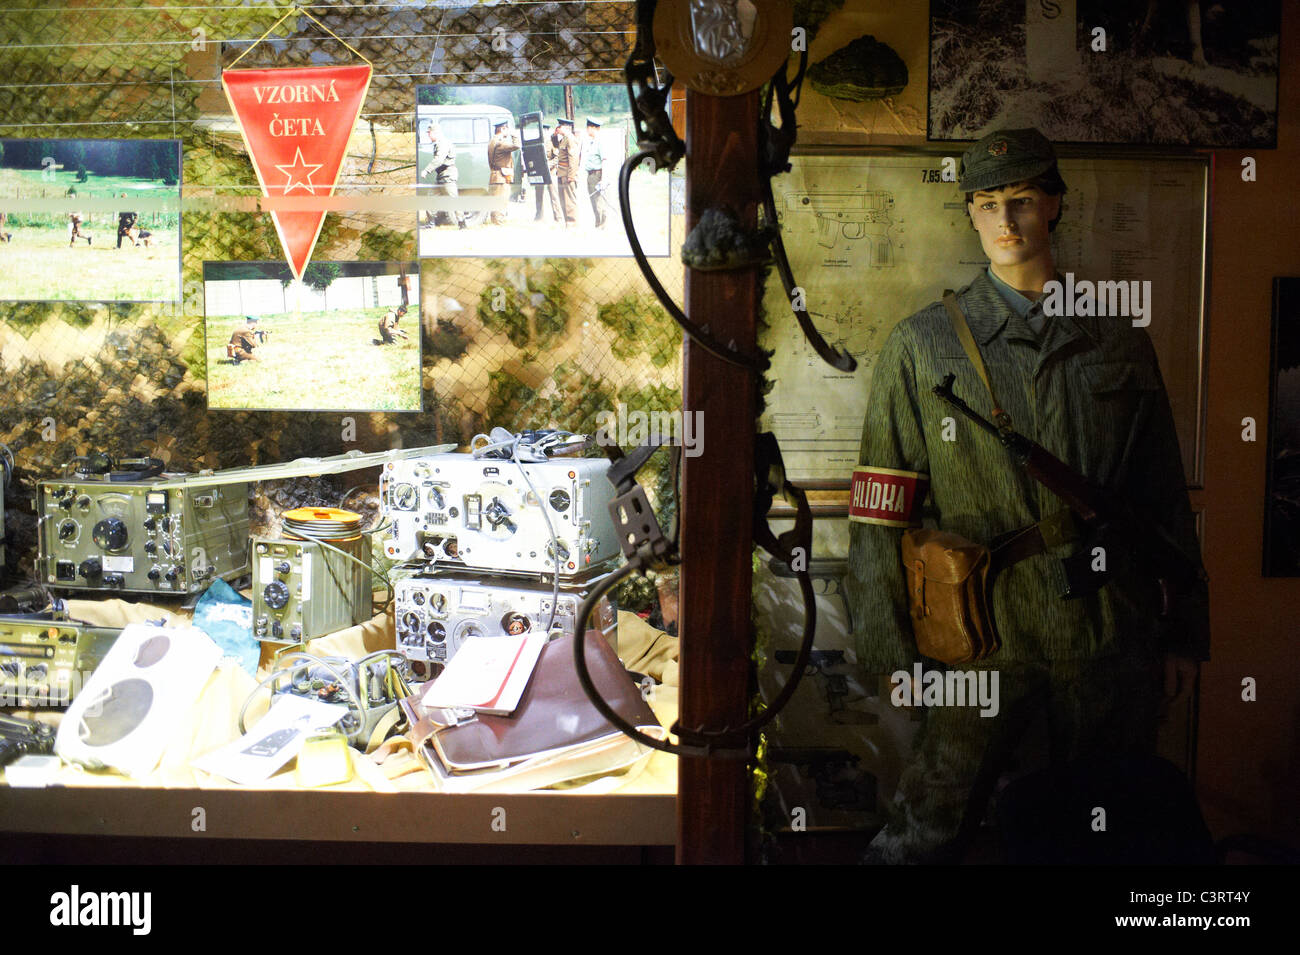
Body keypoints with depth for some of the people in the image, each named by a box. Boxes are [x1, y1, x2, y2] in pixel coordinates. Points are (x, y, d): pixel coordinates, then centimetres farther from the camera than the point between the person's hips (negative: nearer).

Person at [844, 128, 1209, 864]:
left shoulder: (1120, 338, 8)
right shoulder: (922, 344, 2)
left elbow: (1166, 496, 12)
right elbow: (881, 508, 1)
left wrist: (1187, 630, 12)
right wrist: (892, 647, -2)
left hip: (1113, 634, 2)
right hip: (987, 633, -2)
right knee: (926, 835, 1)